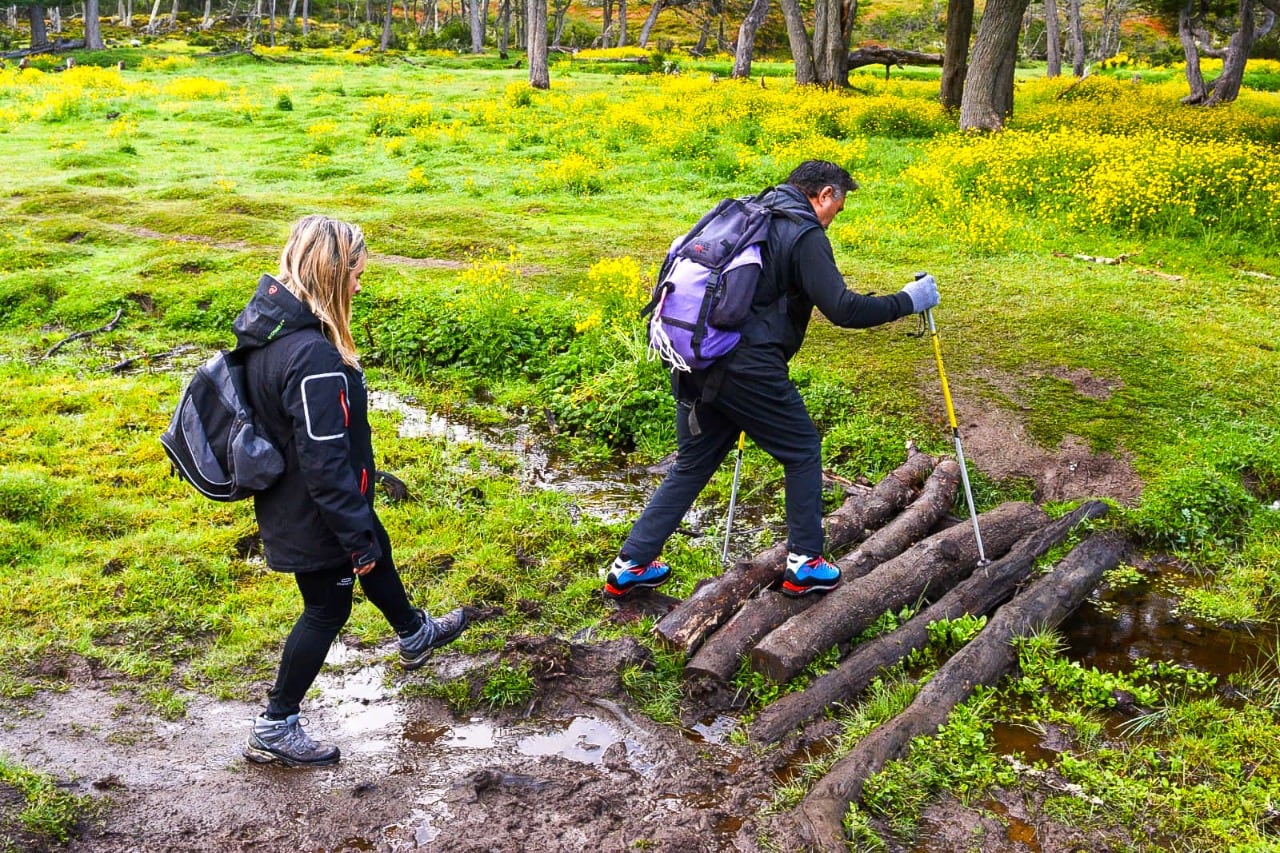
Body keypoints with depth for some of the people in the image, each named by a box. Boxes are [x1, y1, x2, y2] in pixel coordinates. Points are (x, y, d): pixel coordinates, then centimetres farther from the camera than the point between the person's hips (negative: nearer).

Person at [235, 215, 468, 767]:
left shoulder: (267, 323, -5)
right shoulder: (313, 357, -35)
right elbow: (326, 463, -30)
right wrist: (356, 536, -19)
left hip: (286, 496, 10)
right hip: (314, 515, -9)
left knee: (376, 553, 30)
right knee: (328, 608, 11)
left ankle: (414, 636, 58)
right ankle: (274, 729, 26)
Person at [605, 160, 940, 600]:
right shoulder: (805, 235, -5)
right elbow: (842, 309, -13)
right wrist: (907, 301, -2)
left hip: (693, 361, 8)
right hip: (746, 366, -8)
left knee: (693, 463, 18)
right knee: (803, 452, 12)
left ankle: (631, 565, 19)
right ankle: (804, 564, 19)